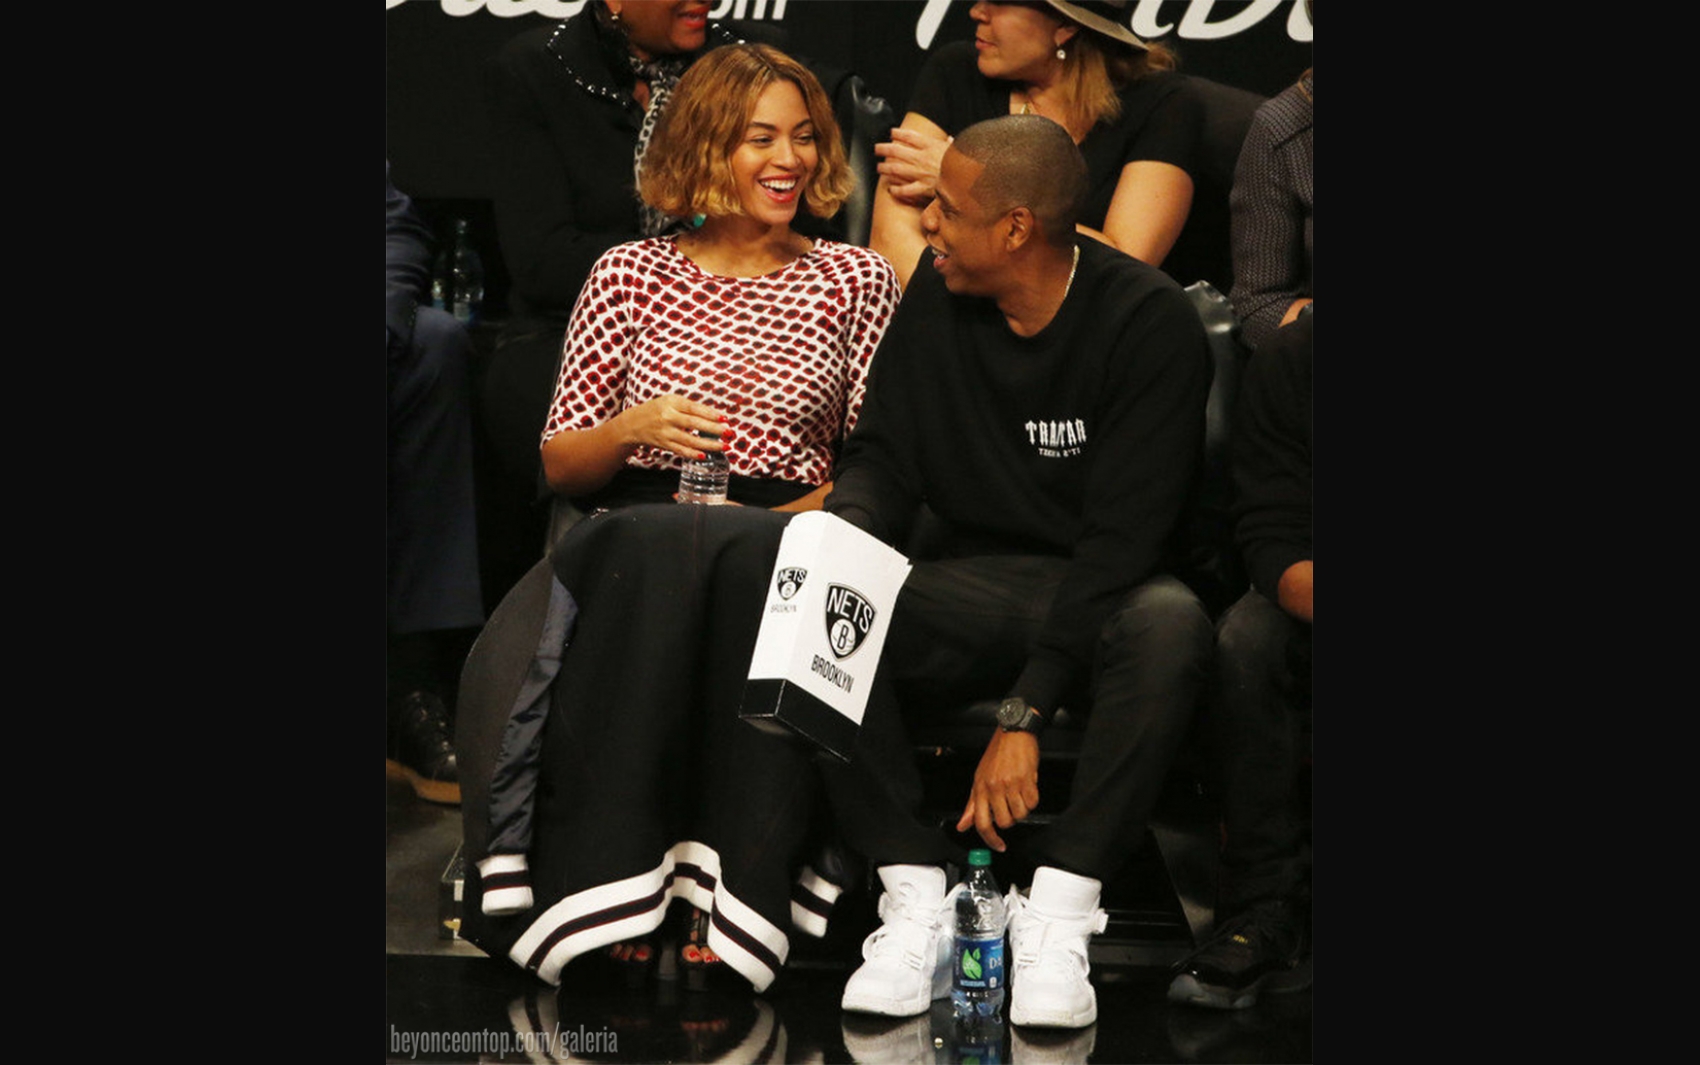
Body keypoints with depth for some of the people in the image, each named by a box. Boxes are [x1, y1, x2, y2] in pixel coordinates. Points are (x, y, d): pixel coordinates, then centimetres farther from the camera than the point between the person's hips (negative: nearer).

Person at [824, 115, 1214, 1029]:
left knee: (1169, 626, -39)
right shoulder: (938, 295, 2)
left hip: (1101, 600, -4)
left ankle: (1058, 916, -31)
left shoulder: (1150, 322, -14)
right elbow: (882, 456, 7)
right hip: (980, 590, 4)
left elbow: (1123, 537, -19)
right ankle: (916, 901, -23)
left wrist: (1024, 715, -26)